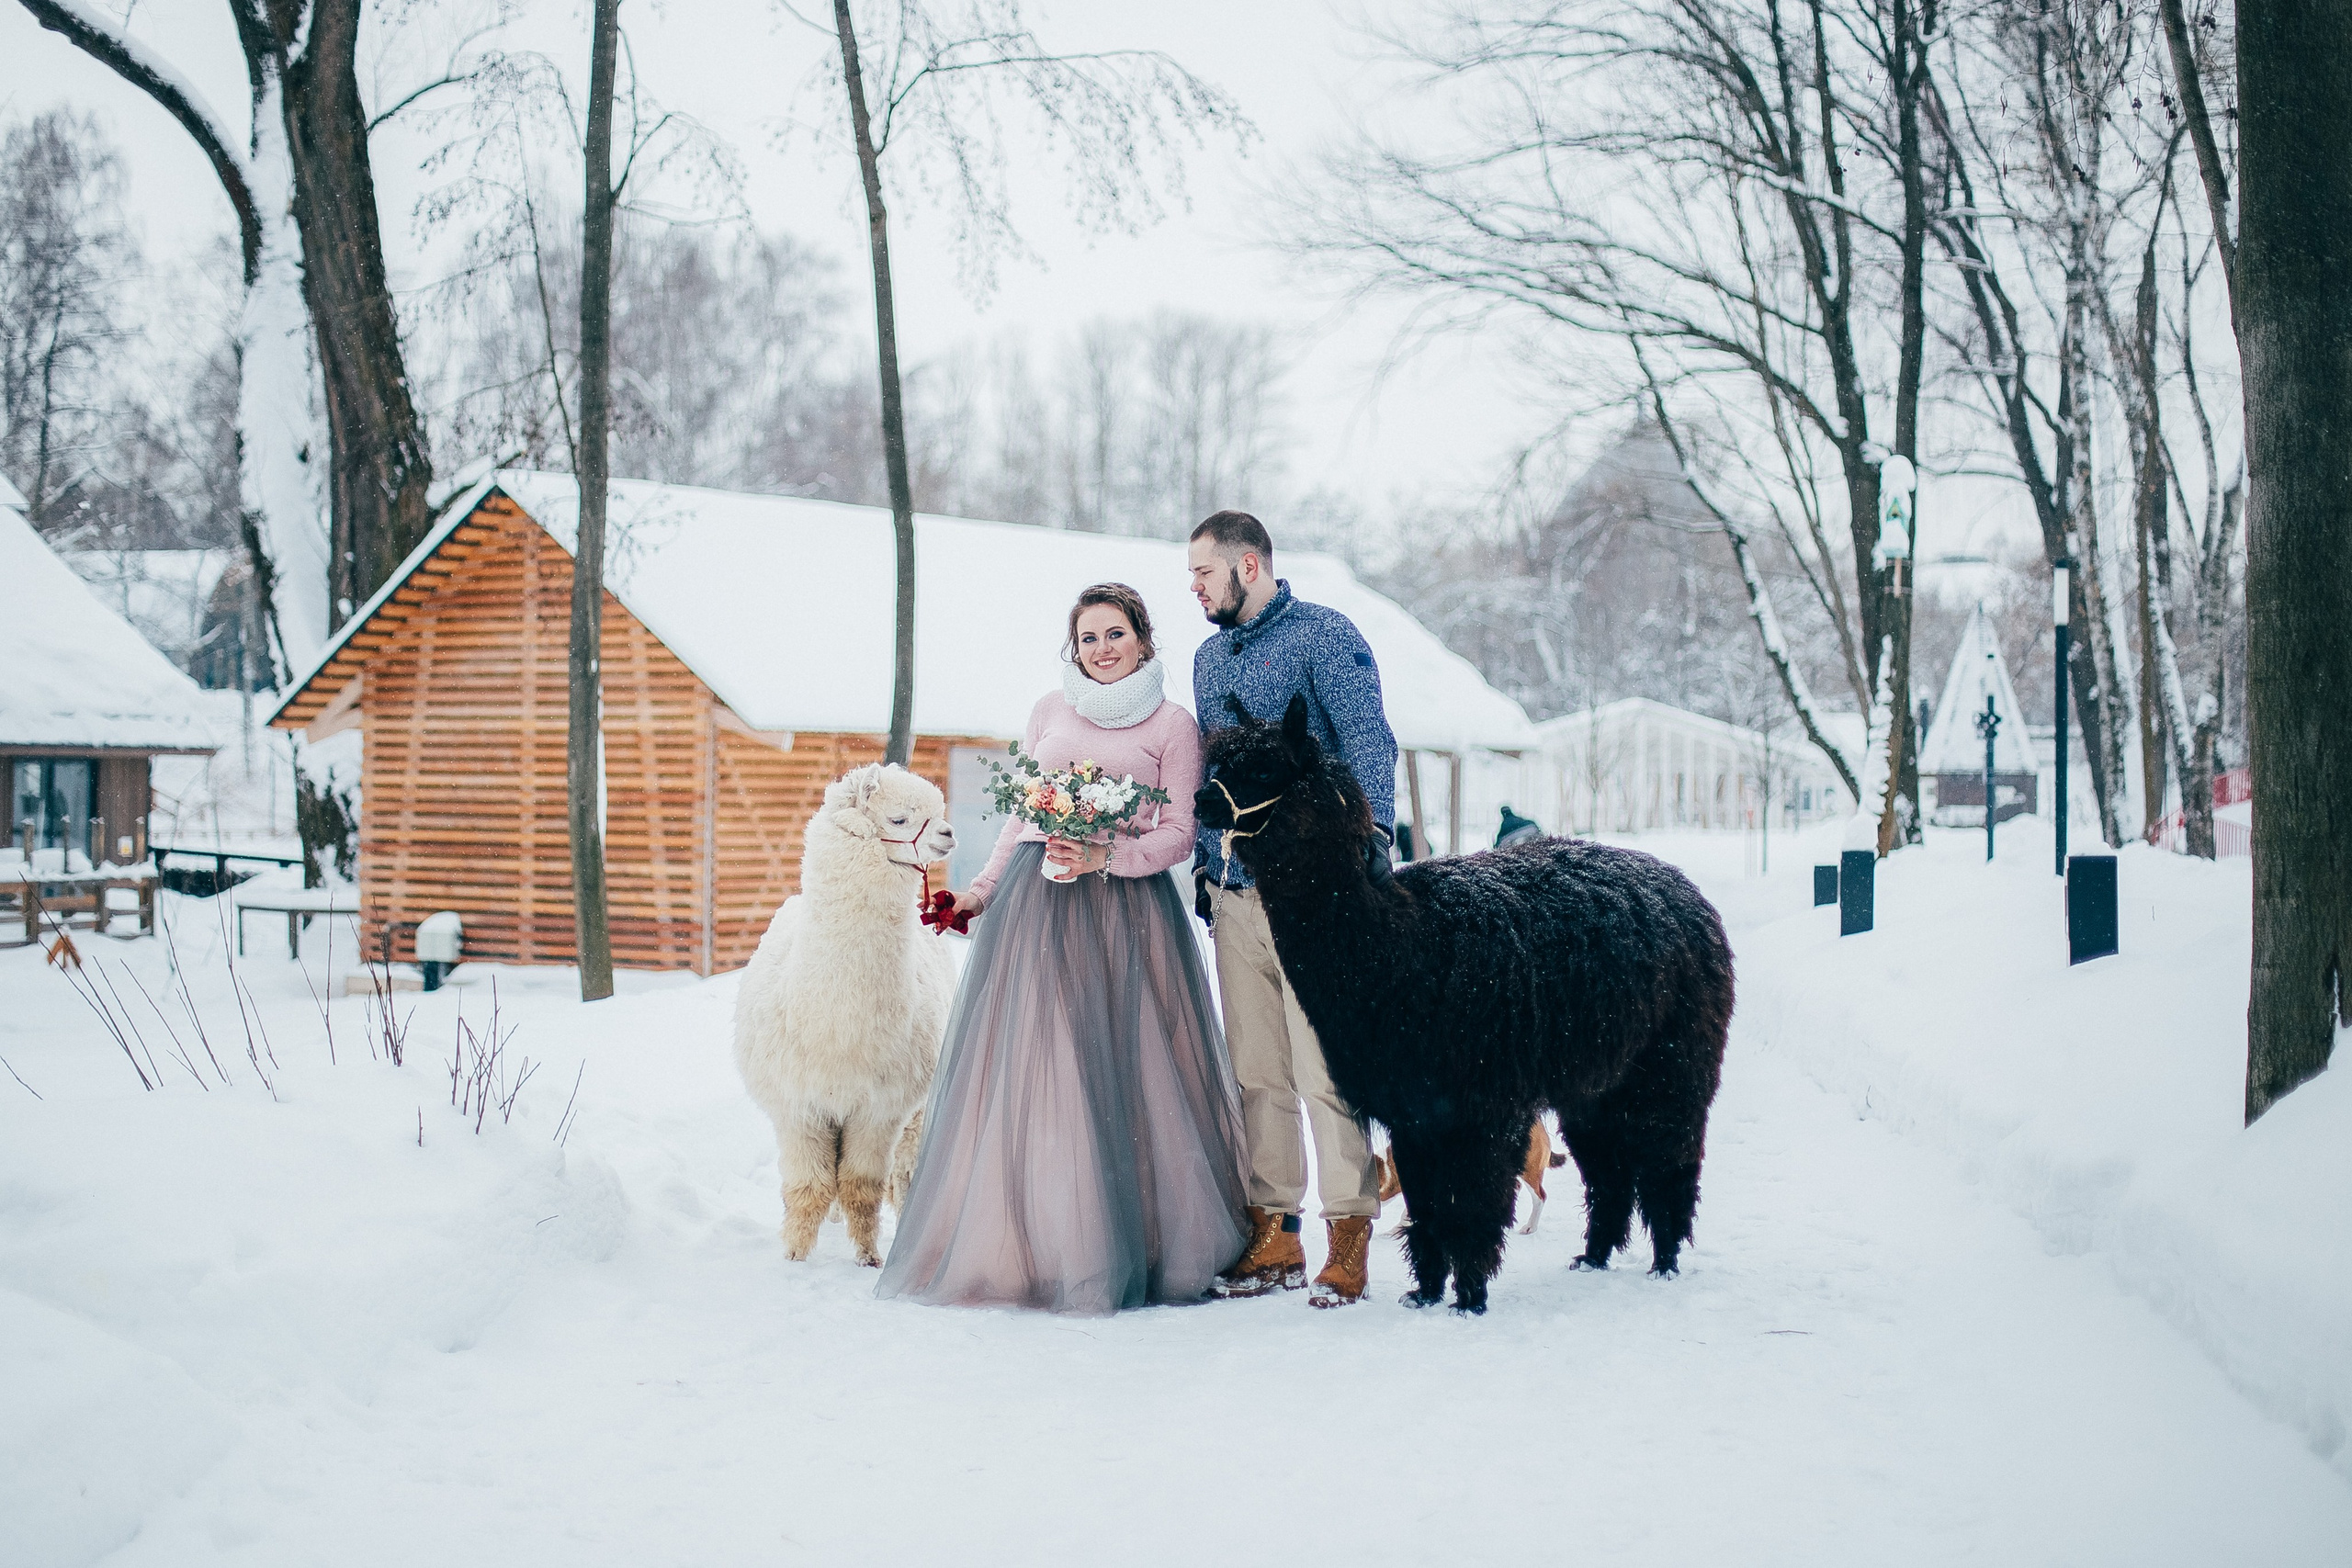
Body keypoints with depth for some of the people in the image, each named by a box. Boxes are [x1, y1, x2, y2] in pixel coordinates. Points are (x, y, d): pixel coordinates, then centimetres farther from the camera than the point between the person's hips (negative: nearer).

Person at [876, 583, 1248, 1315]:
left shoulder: (1173, 725, 5)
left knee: (1119, 1074, -6)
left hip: (1125, 907, -3)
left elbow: (1180, 837, 0)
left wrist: (1105, 858, -14)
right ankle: (1036, 1246, 3)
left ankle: (1137, 1249, 2)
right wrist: (985, 888, 12)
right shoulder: (1049, 710, 14)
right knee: (1029, 1072, -3)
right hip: (1036, 902, 3)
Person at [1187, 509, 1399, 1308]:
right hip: (1234, 894, 7)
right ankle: (1273, 1238, 12)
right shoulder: (1209, 657, 20)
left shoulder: (1324, 636, -3)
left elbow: (1368, 741, -12)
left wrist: (1374, 830, -24)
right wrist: (1204, 867, 23)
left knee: (1324, 1066, -7)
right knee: (1255, 1071, 6)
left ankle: (1349, 1236, -1)